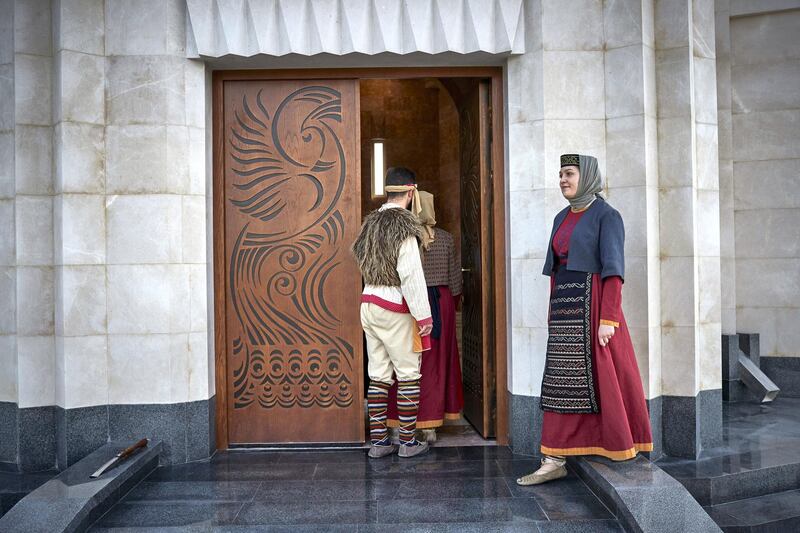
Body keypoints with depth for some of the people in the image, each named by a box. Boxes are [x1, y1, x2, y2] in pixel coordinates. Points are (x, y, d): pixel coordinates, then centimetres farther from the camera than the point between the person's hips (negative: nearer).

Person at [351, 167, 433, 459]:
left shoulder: (371, 222, 11)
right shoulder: (404, 225, -13)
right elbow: (410, 275, -17)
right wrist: (424, 315, -14)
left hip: (369, 303, 7)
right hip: (395, 309, -7)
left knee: (378, 375, 11)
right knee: (408, 374, 4)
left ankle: (378, 440, 16)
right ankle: (408, 441, 11)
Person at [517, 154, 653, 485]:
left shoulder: (607, 215, -6)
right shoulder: (562, 218, 17)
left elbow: (613, 268, -13)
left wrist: (608, 319, -19)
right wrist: (553, 312, 16)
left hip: (591, 304, -7)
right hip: (565, 304, 7)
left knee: (602, 378, 1)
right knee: (562, 382, 4)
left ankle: (624, 446, 19)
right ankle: (555, 460, 7)